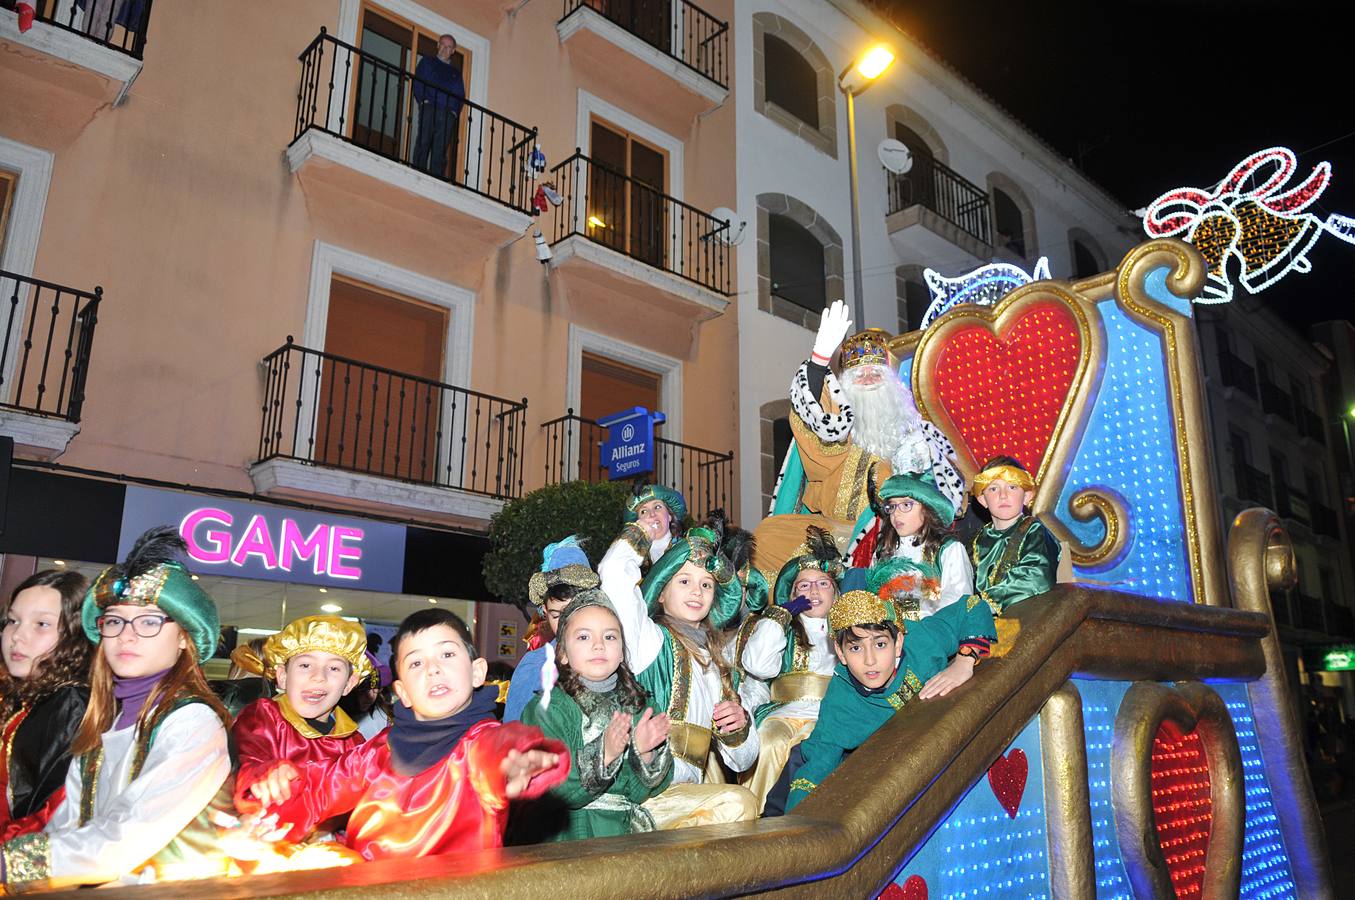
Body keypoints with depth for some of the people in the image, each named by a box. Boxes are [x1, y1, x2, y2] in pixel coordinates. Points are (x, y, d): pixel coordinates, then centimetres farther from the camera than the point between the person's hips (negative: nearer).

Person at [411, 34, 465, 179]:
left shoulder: (456, 72, 27)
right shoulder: (426, 62, 19)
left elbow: (461, 95, 18)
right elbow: (417, 83, 7)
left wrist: (455, 111, -1)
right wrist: (423, 101, -10)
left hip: (448, 114, 2)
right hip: (429, 109, -2)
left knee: (440, 150, -6)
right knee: (423, 144, -11)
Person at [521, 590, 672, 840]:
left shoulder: (639, 705, 9)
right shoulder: (548, 708, -3)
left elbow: (638, 793, 6)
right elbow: (549, 793, -12)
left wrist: (644, 752, -12)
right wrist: (603, 754, -22)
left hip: (626, 829, 2)